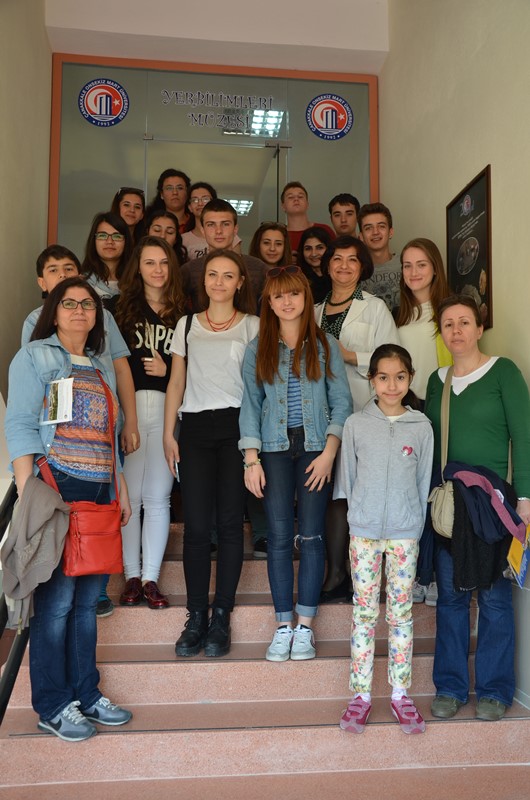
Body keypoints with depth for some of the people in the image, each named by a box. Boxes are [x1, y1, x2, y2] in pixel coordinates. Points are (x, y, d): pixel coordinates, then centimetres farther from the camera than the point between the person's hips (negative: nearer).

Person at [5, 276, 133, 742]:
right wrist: (28, 494, -16)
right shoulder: (35, 357, 2)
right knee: (57, 599, -4)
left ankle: (85, 694, 20)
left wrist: (122, 491, 17)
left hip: (97, 495, 6)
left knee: (88, 599, 9)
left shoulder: (102, 368, 20)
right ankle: (53, 707, 7)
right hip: (57, 490, -6)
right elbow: (20, 427, -7)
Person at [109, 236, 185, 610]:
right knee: (129, 496, -1)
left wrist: (166, 372, -7)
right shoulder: (122, 307, 8)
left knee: (158, 497, 2)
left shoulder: (183, 313, 10)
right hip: (128, 406, -1)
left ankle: (151, 579, 11)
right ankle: (132, 577, 11)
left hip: (167, 408, 1)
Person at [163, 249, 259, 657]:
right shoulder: (187, 326, 15)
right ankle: (196, 617, 8)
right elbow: (176, 383, 14)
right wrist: (168, 433, 6)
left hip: (236, 426, -2)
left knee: (230, 522, -1)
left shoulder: (253, 326, 8)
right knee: (196, 525, -1)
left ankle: (221, 617, 9)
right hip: (195, 427, 2)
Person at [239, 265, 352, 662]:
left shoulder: (326, 345, 5)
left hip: (316, 447, -1)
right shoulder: (258, 350, 8)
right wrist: (252, 460, -2)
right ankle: (283, 626, 9)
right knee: (279, 538, 0)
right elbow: (250, 405, 6)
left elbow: (341, 403, 3)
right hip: (275, 449, 1)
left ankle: (305, 626, 8)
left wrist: (329, 454, -7)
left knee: (312, 536, -1)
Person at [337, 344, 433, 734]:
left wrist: (416, 527, 5)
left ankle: (400, 693, 19)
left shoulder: (422, 427, 1)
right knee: (364, 611, 5)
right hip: (364, 531, 0)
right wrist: (353, 517, 5)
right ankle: (361, 695, 14)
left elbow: (424, 482, 5)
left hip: (405, 534, 0)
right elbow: (347, 479, 6)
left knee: (401, 613, 8)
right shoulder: (356, 424, 0)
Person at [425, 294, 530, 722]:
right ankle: (450, 687, 20)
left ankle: (494, 689, 17)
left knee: (493, 595, 2)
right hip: (446, 501, 4)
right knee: (450, 594, 8)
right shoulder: (437, 381, 11)